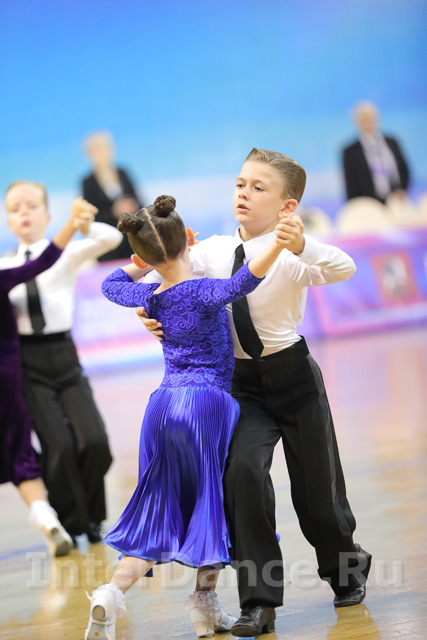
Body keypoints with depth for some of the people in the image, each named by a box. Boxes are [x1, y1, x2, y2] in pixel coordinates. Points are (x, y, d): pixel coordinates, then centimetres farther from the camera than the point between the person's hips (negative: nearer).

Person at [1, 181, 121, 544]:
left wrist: (84, 224, -24)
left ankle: (90, 517, 14)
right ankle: (69, 525, 7)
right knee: (59, 446, -14)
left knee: (94, 442, -12)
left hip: (64, 357, 0)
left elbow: (112, 239, -9)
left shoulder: (66, 255, 5)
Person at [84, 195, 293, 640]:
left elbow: (111, 284, 28)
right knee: (212, 501, 11)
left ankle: (114, 591, -12)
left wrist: (143, 264, 29)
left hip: (163, 403, 5)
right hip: (207, 400, -5)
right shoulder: (203, 293, -11)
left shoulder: (150, 298, 6)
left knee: (158, 512, 8)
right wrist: (276, 246, -44)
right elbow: (242, 283, -33)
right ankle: (203, 597, 11)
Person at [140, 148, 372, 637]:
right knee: (242, 471, -20)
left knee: (315, 487, 8)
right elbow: (158, 276, 7)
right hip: (241, 382, 3)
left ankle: (345, 567, 42)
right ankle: (259, 599, -13)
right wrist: (145, 307, -14)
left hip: (293, 375, -3)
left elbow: (344, 270, -36)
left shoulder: (290, 256, -18)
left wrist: (301, 245, -53)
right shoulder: (212, 252, -4)